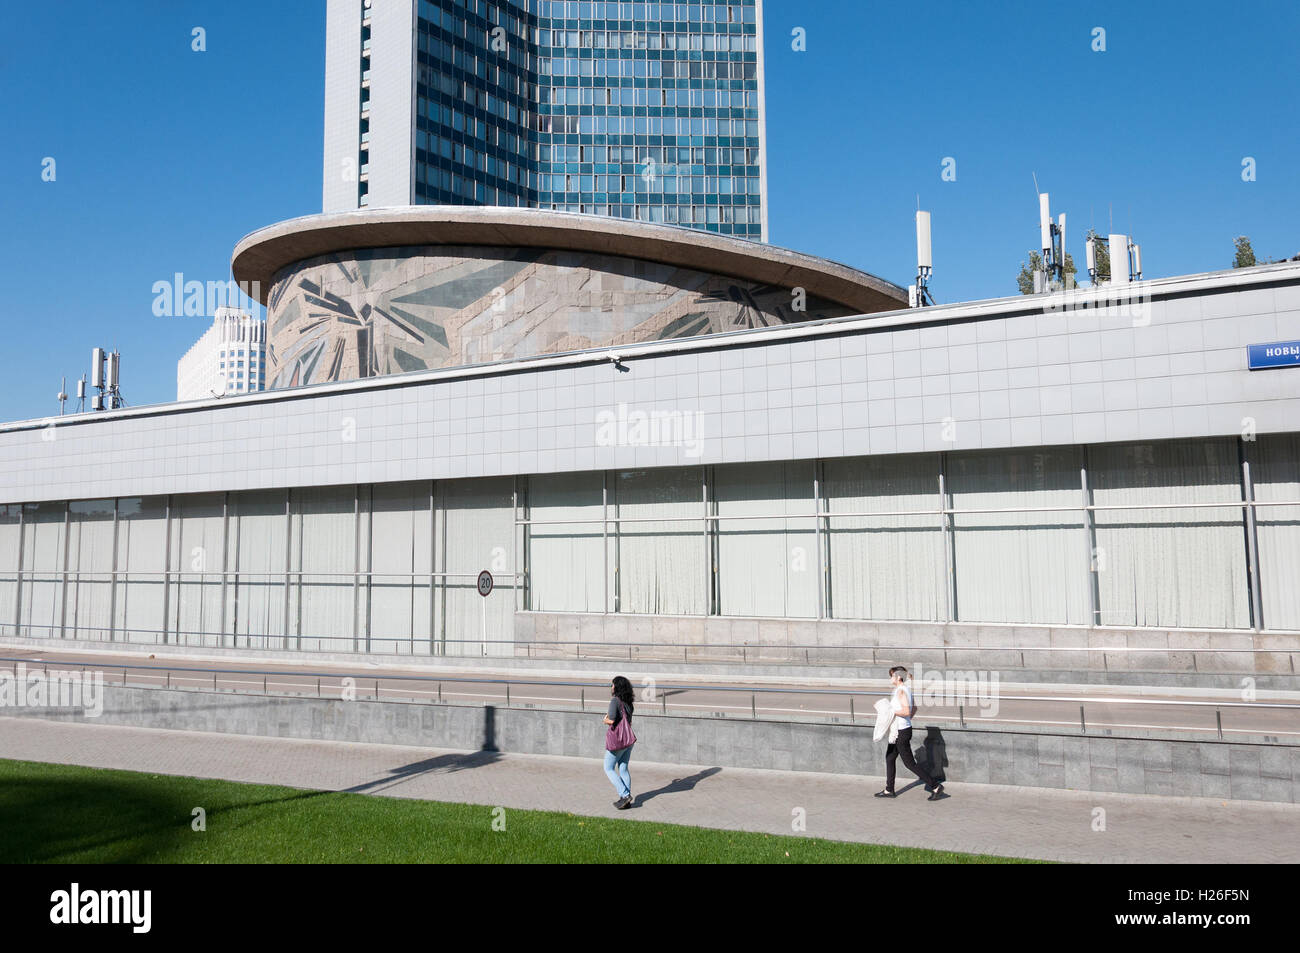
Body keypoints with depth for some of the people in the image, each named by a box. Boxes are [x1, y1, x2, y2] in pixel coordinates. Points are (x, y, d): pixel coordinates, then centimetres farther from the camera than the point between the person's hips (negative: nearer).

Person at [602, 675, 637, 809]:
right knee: (623, 769, 13)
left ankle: (625, 795, -5)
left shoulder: (615, 700, -15)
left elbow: (611, 720, -25)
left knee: (609, 769, 6)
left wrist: (606, 720, -2)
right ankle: (625, 799, 11)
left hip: (617, 740, -7)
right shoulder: (628, 702, 8)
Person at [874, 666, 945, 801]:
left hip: (901, 732, -10)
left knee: (910, 763, -1)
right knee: (889, 758, 18)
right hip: (901, 729, 10)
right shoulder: (907, 688, 7)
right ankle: (889, 790, 26)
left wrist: (892, 712, -18)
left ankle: (935, 786, 3)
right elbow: (914, 709, 17)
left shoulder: (900, 691, -21)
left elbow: (906, 711, -29)